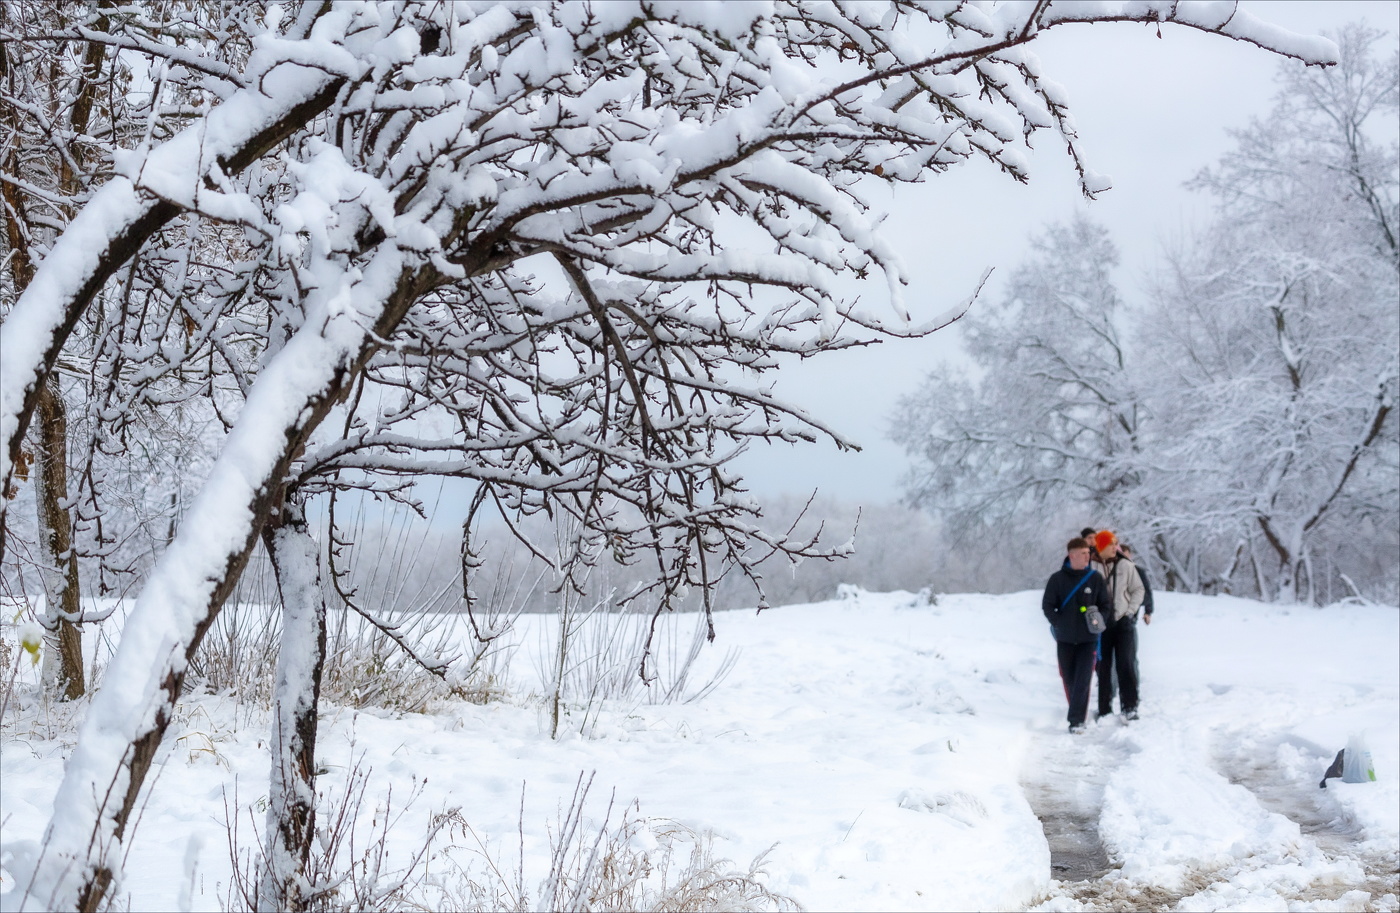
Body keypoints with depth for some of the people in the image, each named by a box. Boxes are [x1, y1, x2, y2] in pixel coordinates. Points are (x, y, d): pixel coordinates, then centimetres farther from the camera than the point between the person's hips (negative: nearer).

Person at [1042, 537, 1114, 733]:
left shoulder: (1096, 578, 0)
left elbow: (1106, 604, 6)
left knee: (1083, 680, -9)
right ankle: (1078, 712, 27)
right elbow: (1047, 605, 2)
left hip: (1088, 638, -1)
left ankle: (1077, 719, -10)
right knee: (1069, 678, 9)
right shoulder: (1057, 579, -2)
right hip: (1065, 638, 1)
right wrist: (1058, 623, -8)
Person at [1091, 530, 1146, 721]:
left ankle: (1130, 706, -3)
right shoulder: (1091, 566, -4)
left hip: (1123, 621, 0)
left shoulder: (1125, 565, 0)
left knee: (1126, 664, -7)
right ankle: (1104, 710, 13)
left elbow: (1138, 590, 7)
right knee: (1103, 666, 6)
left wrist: (1130, 611, -2)